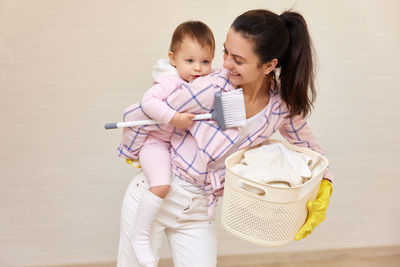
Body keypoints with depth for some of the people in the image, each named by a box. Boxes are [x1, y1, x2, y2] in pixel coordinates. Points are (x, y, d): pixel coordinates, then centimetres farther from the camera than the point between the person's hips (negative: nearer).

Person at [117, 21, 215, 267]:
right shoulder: (170, 82, -23)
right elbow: (148, 102, -36)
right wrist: (174, 118, -40)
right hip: (157, 141, -8)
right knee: (161, 186, -28)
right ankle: (140, 237, -14)